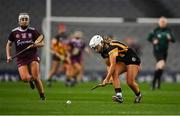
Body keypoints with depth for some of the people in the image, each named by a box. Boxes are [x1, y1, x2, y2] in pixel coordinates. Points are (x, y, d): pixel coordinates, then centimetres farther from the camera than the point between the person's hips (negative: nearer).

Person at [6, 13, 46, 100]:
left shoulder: (33, 31, 2)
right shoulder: (14, 32, 4)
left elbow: (42, 43, 7)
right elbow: (9, 45, 17)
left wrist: (35, 45, -14)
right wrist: (8, 56, 5)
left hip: (33, 56, -1)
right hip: (21, 58, 1)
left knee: (36, 78, -12)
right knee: (25, 78, -18)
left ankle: (42, 95, 7)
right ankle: (30, 80, 20)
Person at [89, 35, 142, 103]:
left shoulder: (112, 47, -30)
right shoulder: (104, 51, 0)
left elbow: (113, 65, -34)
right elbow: (109, 65, 8)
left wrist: (107, 79, -33)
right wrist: (110, 76, -9)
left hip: (132, 60, -8)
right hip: (122, 62, 8)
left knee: (130, 82, -18)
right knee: (114, 73, -20)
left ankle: (138, 95, 13)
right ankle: (119, 96, -26)